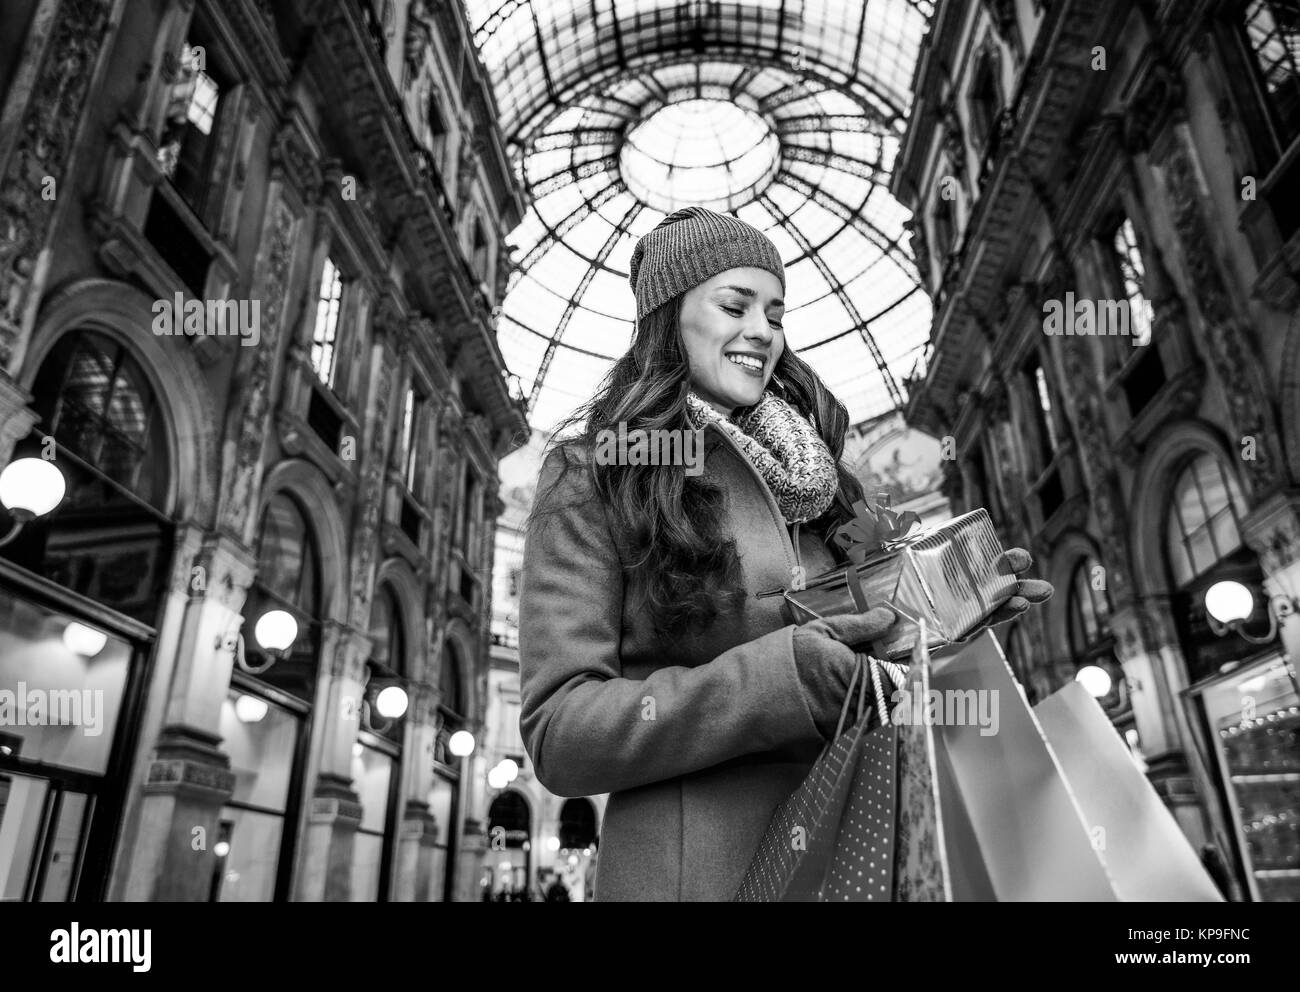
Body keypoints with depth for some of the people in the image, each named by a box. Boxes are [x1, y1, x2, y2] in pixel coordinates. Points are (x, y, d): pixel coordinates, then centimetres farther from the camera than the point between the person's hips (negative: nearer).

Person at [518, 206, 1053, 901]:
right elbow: (556, 733, -15)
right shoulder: (590, 476, -8)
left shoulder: (792, 473, 11)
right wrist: (784, 678, -24)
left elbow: (850, 654, 14)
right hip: (693, 865, -6)